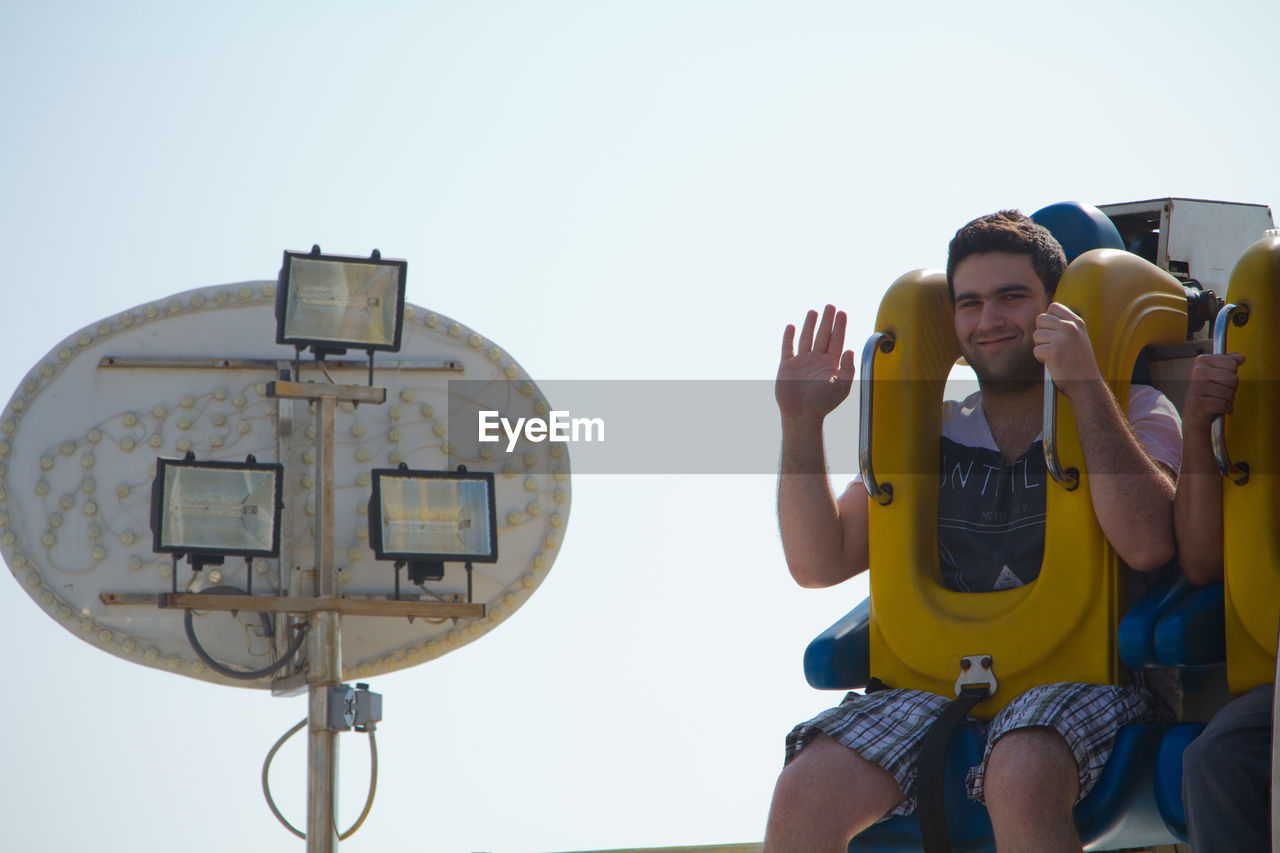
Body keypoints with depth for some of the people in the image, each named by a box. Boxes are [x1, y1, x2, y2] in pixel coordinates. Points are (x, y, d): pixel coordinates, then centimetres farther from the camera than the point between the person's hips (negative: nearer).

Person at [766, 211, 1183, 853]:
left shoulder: (1131, 413, 8)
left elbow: (1147, 544, -12)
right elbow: (818, 564, 15)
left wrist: (1085, 388, -13)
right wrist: (801, 424, 4)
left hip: (1088, 679, -4)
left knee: (1021, 777, -39)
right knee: (806, 791, -23)